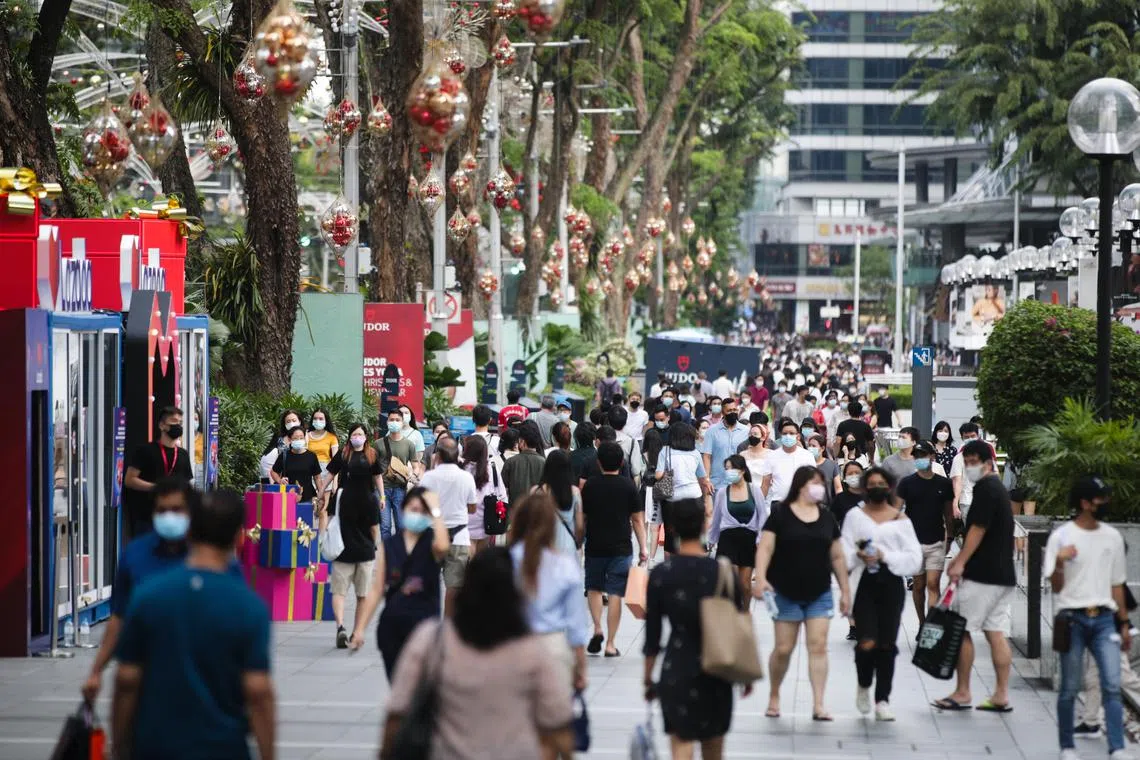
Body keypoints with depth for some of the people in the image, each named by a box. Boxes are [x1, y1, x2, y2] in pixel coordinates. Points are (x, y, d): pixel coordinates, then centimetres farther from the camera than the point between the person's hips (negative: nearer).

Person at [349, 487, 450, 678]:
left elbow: (442, 547, -29)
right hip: (392, 622, 4)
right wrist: (360, 629, 2)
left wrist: (435, 510, -21)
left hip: (423, 621, -4)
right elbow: (376, 589, 6)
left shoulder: (431, 542, -1)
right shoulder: (389, 545, 6)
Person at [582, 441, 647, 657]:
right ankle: (611, 644, 0)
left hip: (595, 547, 1)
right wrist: (642, 547, 5)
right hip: (621, 548, -1)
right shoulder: (628, 486, -3)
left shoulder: (590, 486, -2)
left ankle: (597, 629, 0)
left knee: (594, 589, 19)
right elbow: (637, 519, -1)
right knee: (615, 594, 1)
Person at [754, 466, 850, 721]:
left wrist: (845, 590, 11)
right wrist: (760, 578, -24)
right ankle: (773, 697, 22)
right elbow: (765, 547, -10)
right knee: (783, 649, 1)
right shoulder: (780, 515, -4)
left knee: (818, 646, -5)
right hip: (786, 594, -3)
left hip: (819, 595, 3)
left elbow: (837, 557, 13)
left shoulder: (827, 518, 8)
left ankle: (818, 705, -5)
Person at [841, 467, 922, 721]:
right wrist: (859, 556, -18)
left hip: (892, 584, 1)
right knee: (867, 643, -14)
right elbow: (843, 553, 2)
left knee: (887, 645, 0)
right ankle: (863, 686, 15)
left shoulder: (900, 519, 8)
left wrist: (885, 556, -12)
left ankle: (882, 701, 8)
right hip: (864, 584, -1)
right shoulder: (855, 516, 8)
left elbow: (914, 558, 1)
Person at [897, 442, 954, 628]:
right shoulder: (907, 483, -2)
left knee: (933, 585, -9)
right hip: (914, 542, 0)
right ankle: (922, 625, 25)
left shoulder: (944, 484, 3)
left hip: (937, 542, 0)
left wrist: (949, 538, 12)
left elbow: (948, 513, 12)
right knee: (919, 586, 10)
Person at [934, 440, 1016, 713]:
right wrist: (960, 561, 26)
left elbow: (978, 529, -18)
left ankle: (962, 693, 1)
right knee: (997, 634, 6)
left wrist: (960, 563, -16)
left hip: (981, 575, -9)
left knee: (962, 631, -2)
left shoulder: (985, 488, -11)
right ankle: (1001, 695, 3)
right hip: (1003, 574, 9)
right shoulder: (998, 488, 20)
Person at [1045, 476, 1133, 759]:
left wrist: (1124, 624, 17)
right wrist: (1060, 562, -22)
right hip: (1072, 619, -3)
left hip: (1104, 619, 3)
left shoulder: (1112, 537, 10)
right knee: (1070, 688, 3)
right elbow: (1056, 586, -2)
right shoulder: (1061, 537, -2)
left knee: (1112, 686, -8)